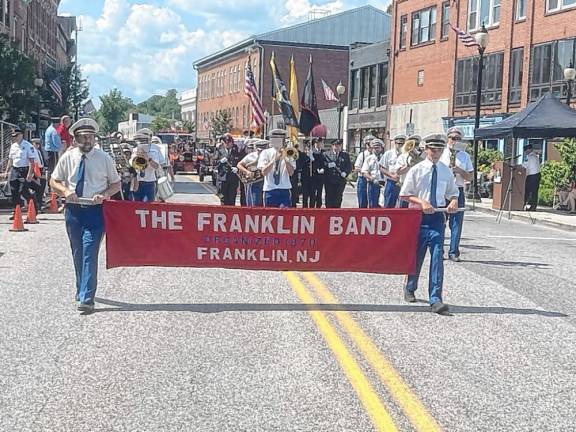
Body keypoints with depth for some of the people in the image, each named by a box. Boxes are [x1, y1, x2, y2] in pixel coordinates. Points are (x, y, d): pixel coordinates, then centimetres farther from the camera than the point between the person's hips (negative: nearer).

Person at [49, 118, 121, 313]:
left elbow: (116, 184, 7)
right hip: (73, 210, 3)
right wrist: (66, 191, -10)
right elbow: (54, 181, 12)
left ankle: (86, 298, -14)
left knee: (89, 253, -12)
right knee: (77, 253, 14)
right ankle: (82, 290, 31)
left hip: (95, 211, -3)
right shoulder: (68, 157, 3)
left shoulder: (104, 158, -1)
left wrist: (103, 195, -13)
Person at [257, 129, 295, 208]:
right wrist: (274, 159, -15)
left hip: (284, 190, 0)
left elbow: (291, 173, -3)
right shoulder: (265, 153, 5)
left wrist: (285, 158, -15)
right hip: (270, 190, 0)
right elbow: (264, 172, -7)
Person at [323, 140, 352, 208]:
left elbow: (349, 166, 6)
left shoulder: (345, 155, 13)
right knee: (329, 197, -1)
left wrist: (345, 172, -12)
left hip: (340, 180, 1)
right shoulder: (326, 154, 9)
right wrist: (328, 165, -18)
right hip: (329, 181, -1)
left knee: (338, 197, 0)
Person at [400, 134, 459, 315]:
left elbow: (453, 193, 18)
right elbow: (405, 195, -1)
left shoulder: (446, 172, 6)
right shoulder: (416, 170, -2)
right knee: (416, 255, 10)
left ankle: (435, 299, -11)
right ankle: (410, 289, 35)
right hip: (419, 217, -1)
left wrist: (453, 201, -5)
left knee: (438, 256, -10)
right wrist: (422, 202, -17)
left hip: (437, 218, 1)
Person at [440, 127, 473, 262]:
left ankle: (453, 252, 3)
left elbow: (470, 177, 10)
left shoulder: (465, 156, 12)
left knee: (457, 222, -2)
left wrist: (459, 171, -8)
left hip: (458, 191, 2)